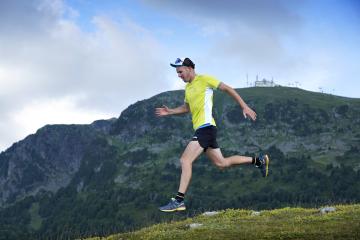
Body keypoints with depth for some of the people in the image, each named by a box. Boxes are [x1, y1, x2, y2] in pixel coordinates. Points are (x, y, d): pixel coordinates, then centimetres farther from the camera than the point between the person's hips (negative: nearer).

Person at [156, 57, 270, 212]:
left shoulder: (204, 79, -6)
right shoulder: (188, 87, 19)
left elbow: (228, 89, -4)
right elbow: (186, 107, 32)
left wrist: (245, 107, -7)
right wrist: (170, 112, 17)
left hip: (206, 126, -9)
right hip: (200, 129, 9)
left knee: (185, 160, -17)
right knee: (221, 163, 13)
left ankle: (179, 201, -19)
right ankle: (258, 160, 25)